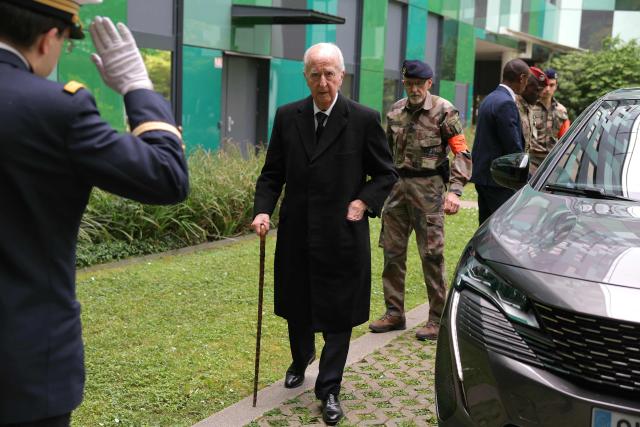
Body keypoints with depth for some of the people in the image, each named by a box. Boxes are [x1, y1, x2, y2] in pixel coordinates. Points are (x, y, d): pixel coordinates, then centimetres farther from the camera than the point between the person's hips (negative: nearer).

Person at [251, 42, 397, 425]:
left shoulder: (364, 119, -6)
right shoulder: (287, 117, 2)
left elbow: (386, 174, 2)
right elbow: (272, 173, 6)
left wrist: (365, 202, -13)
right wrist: (263, 210, -9)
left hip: (343, 235, -3)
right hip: (297, 233, 3)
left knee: (338, 315, 5)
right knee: (296, 307, 19)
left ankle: (329, 390, 19)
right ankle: (301, 359, 48)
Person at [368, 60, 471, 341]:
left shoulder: (443, 111, -5)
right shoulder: (396, 111, 11)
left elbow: (461, 152, -9)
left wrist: (454, 190, -19)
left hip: (428, 187, -6)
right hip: (397, 186, 6)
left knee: (431, 254, -3)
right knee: (392, 251, 8)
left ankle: (438, 319, 8)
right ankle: (394, 313, 20)